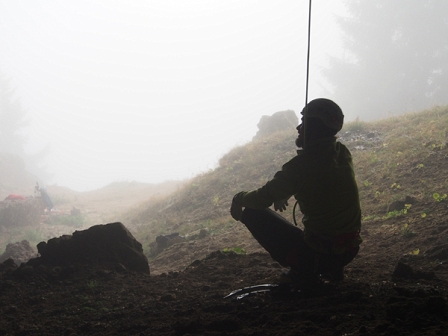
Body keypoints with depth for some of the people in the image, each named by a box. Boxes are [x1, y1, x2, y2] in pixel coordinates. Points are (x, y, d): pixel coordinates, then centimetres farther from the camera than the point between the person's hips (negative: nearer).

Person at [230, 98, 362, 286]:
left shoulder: (302, 164, -19)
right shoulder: (342, 153, 1)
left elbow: (263, 199, -13)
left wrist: (238, 200, 7)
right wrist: (285, 193, 25)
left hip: (318, 251, -7)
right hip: (350, 251, 7)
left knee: (253, 214, 4)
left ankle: (302, 271, 0)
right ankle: (331, 269, 20)